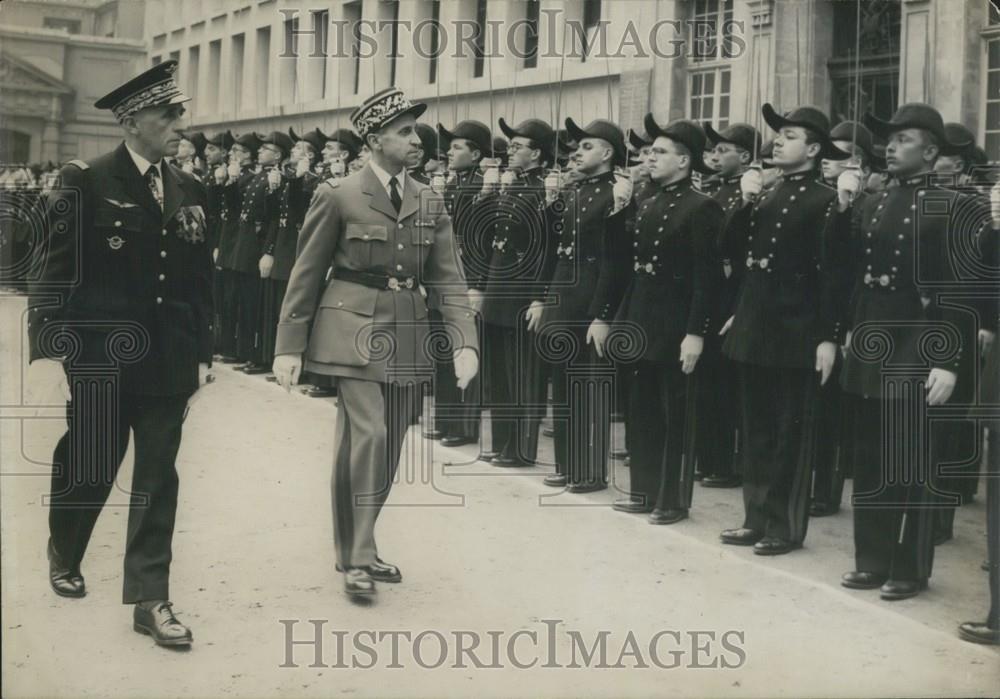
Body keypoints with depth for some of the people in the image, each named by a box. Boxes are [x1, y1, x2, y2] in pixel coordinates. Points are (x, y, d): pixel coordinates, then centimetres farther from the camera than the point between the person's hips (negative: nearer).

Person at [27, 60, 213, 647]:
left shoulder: (190, 192, 8)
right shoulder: (86, 183, -7)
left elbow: (200, 280, 10)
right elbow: (58, 272, -10)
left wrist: (202, 355, 8)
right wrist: (47, 348, -17)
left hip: (168, 361, 4)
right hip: (100, 359, -4)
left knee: (159, 479, 4)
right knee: (88, 469, 9)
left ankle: (150, 598, 11)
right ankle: (64, 558, 37)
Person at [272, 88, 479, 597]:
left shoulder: (429, 205, 9)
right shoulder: (338, 196, -4)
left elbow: (449, 280, 5)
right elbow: (305, 276, -1)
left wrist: (465, 343, -9)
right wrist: (289, 347, -3)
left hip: (407, 338, 5)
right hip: (354, 330, -5)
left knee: (387, 447, 9)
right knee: (367, 435, -16)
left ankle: (354, 546, 25)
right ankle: (357, 557, -3)